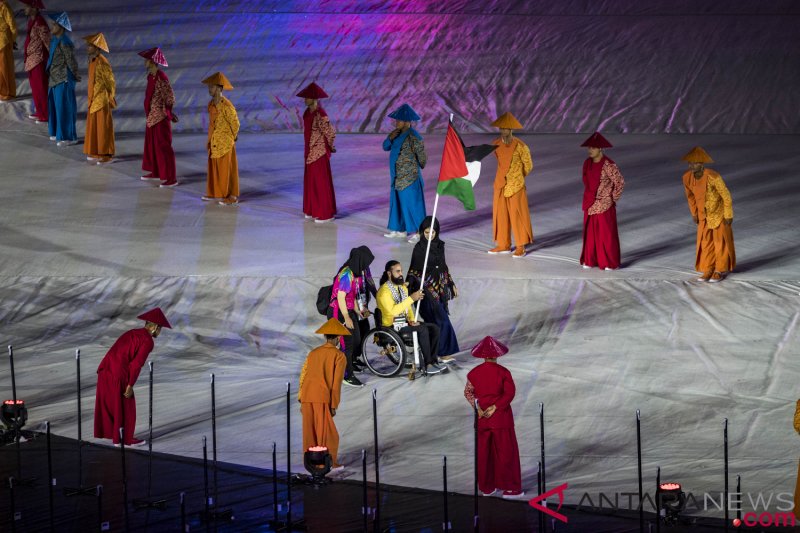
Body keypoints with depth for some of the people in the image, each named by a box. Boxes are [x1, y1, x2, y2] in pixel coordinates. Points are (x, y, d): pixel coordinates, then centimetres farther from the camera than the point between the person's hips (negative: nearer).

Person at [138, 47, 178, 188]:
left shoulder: (161, 77, -22)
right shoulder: (151, 75, 5)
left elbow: (170, 97, -20)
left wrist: (167, 113, -12)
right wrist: (148, 111, 14)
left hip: (161, 117, -9)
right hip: (152, 115, 9)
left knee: (163, 146, -5)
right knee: (151, 144, 19)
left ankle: (171, 178, 0)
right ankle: (156, 172, 33)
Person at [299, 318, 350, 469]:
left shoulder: (313, 353, 17)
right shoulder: (339, 356, 2)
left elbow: (303, 377, 15)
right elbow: (337, 382, -5)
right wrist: (334, 405, -3)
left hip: (306, 397, 5)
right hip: (322, 399, -5)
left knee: (310, 431, 11)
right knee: (327, 432, 2)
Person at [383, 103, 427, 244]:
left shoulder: (413, 137, -18)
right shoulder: (398, 134, 8)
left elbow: (422, 156, -15)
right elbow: (386, 147, 10)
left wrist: (418, 167, 2)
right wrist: (390, 138, -9)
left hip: (409, 178, -9)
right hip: (398, 177, 9)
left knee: (411, 203, -5)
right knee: (398, 202, 15)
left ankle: (418, 232, 0)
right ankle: (399, 230, 24)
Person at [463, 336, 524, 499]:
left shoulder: (474, 373, 1)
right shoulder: (502, 372, -11)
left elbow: (468, 392, -1)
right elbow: (509, 393, -16)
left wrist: (478, 408, -8)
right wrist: (495, 407, -15)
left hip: (482, 418, 4)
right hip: (501, 417, -4)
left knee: (484, 452, 13)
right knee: (505, 451, 4)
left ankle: (487, 487, 19)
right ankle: (509, 488, 5)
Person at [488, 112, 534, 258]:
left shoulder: (520, 146, -13)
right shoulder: (496, 145, 1)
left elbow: (528, 165, -1)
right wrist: (506, 175, 12)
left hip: (516, 186, -5)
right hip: (500, 185, 5)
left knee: (517, 215, -2)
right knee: (501, 214, 9)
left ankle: (521, 247, 5)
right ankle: (504, 244, 19)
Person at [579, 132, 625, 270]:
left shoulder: (608, 165, -19)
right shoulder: (587, 163, 3)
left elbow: (620, 183, -15)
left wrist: (613, 198, -8)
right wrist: (588, 198, 14)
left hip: (604, 206, -7)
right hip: (590, 205, 7)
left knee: (606, 234, 2)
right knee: (590, 233, 12)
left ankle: (610, 263, 11)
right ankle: (590, 260, 23)